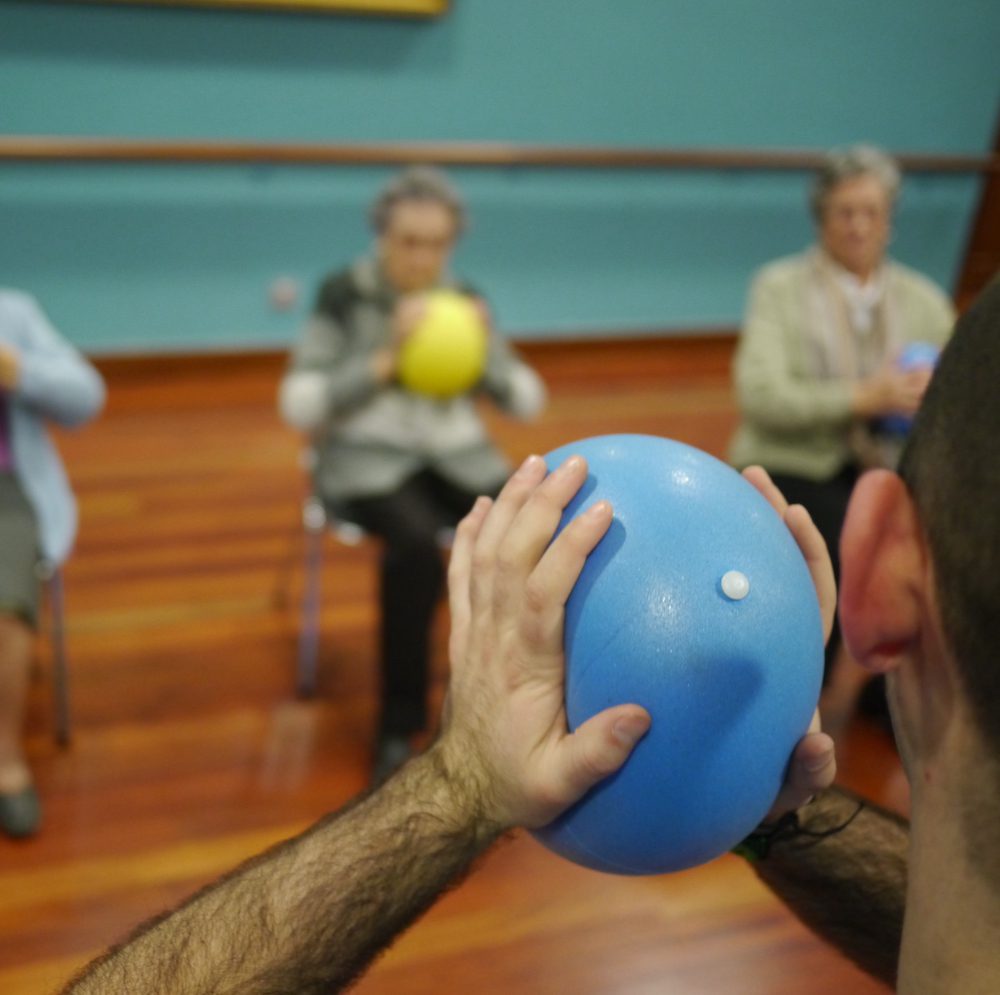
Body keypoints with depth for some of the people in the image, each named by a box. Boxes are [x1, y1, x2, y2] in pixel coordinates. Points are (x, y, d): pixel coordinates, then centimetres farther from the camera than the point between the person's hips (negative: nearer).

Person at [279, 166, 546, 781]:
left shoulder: (463, 298, 6)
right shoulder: (344, 296, -5)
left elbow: (528, 401, 5)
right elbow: (300, 406, -13)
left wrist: (483, 353, -14)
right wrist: (386, 359, -22)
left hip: (457, 454, 4)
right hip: (369, 459, -4)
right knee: (416, 544, -36)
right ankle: (399, 726, -18)